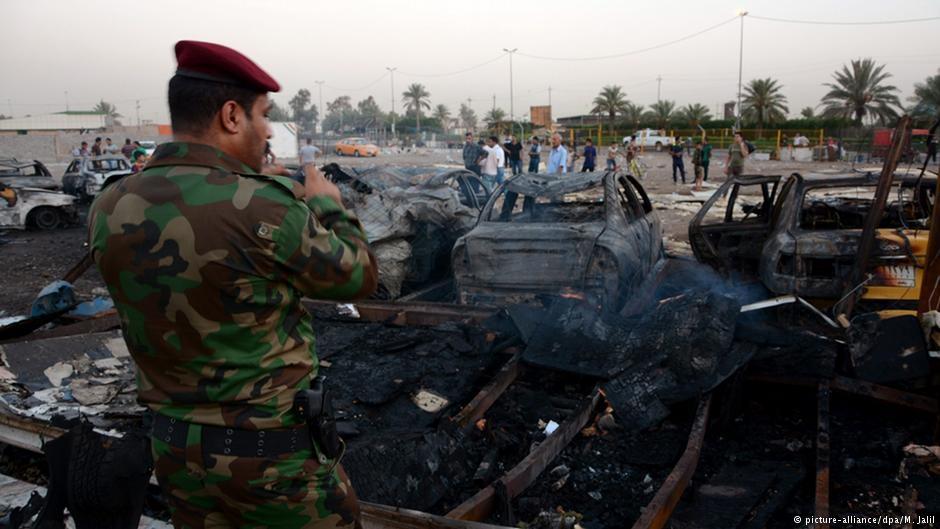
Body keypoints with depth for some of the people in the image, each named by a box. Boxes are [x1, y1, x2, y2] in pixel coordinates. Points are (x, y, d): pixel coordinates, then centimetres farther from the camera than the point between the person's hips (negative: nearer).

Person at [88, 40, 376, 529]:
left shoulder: (108, 210, -6)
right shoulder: (263, 209, -24)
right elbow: (359, 277, -10)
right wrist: (328, 206, 7)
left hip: (175, 449, 6)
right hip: (272, 452, -5)